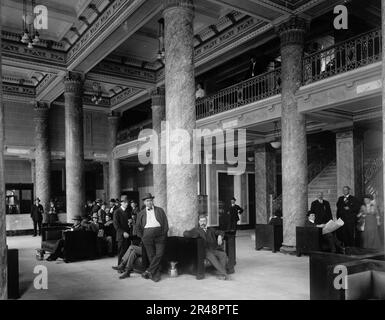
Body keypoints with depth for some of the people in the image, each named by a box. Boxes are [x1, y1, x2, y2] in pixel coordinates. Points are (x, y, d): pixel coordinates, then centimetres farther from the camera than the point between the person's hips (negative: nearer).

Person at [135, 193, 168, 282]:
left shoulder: (160, 210, 12)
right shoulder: (141, 213, 15)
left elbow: (165, 223, 8)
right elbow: (137, 226, 17)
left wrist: (164, 233, -2)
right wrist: (141, 236, 7)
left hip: (160, 235, -1)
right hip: (147, 236, 1)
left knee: (159, 254, -12)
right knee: (151, 256, -1)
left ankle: (149, 271, -5)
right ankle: (156, 275, 5)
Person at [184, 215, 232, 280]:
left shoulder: (211, 230, 26)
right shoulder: (197, 230, 13)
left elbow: (221, 232, 23)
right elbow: (185, 233, 3)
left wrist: (220, 236, 0)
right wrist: (197, 235, -5)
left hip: (214, 250, 4)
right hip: (204, 250, -4)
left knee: (223, 255, -25)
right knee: (211, 256, -35)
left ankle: (221, 274, -27)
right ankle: (224, 272, -38)